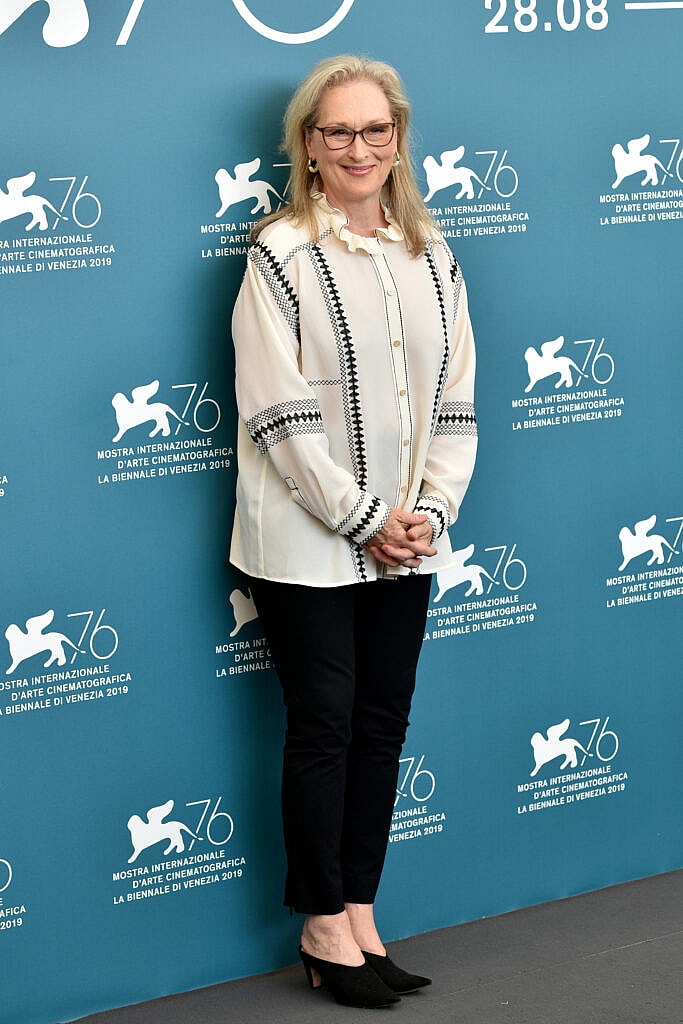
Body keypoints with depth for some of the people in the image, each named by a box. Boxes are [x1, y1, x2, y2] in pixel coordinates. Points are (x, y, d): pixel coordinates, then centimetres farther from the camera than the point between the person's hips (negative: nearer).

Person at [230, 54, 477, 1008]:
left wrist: (431, 511, -5)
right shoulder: (282, 255, -9)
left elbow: (456, 400, 8)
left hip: (405, 541, 5)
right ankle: (324, 928, 14)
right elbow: (279, 414, -14)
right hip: (309, 544, -5)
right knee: (323, 724, 2)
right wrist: (363, 518, -14)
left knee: (383, 722, 9)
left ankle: (359, 916, 20)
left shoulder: (431, 255, 8)